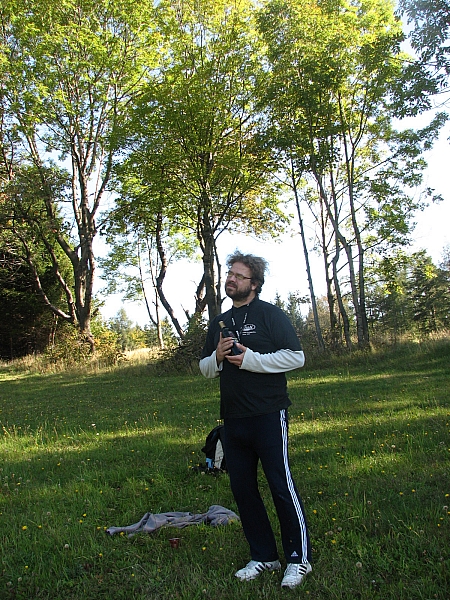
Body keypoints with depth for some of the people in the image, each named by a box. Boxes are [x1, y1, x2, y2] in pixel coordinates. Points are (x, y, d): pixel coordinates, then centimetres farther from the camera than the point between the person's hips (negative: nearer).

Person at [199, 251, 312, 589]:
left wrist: (250, 359, -17)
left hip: (268, 415, -6)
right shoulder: (219, 323, 15)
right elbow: (205, 369, 20)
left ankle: (299, 558, 18)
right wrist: (217, 356, -3)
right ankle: (264, 557, 26)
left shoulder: (269, 314, -3)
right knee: (242, 488, 11)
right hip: (232, 419, 7)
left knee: (282, 486, 1)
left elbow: (296, 357, -10)